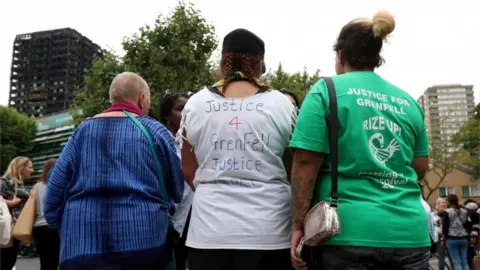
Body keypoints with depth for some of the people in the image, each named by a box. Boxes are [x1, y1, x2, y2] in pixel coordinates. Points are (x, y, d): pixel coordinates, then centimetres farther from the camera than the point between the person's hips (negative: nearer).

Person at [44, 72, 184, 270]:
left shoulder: (82, 130, 8)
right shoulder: (155, 131, 2)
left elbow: (55, 188, 6)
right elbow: (176, 191, 7)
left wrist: (69, 227, 18)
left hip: (81, 245, 3)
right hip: (143, 242, -2)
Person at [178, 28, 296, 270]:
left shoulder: (195, 104, 0)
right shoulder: (282, 105, -3)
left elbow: (188, 171, 8)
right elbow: (294, 169, 5)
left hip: (210, 230, 1)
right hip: (267, 231, -1)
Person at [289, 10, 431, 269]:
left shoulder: (326, 90, -2)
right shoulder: (408, 102, 11)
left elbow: (305, 163, -10)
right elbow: (421, 168, 16)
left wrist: (298, 225, -4)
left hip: (349, 231, -4)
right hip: (410, 232, 5)